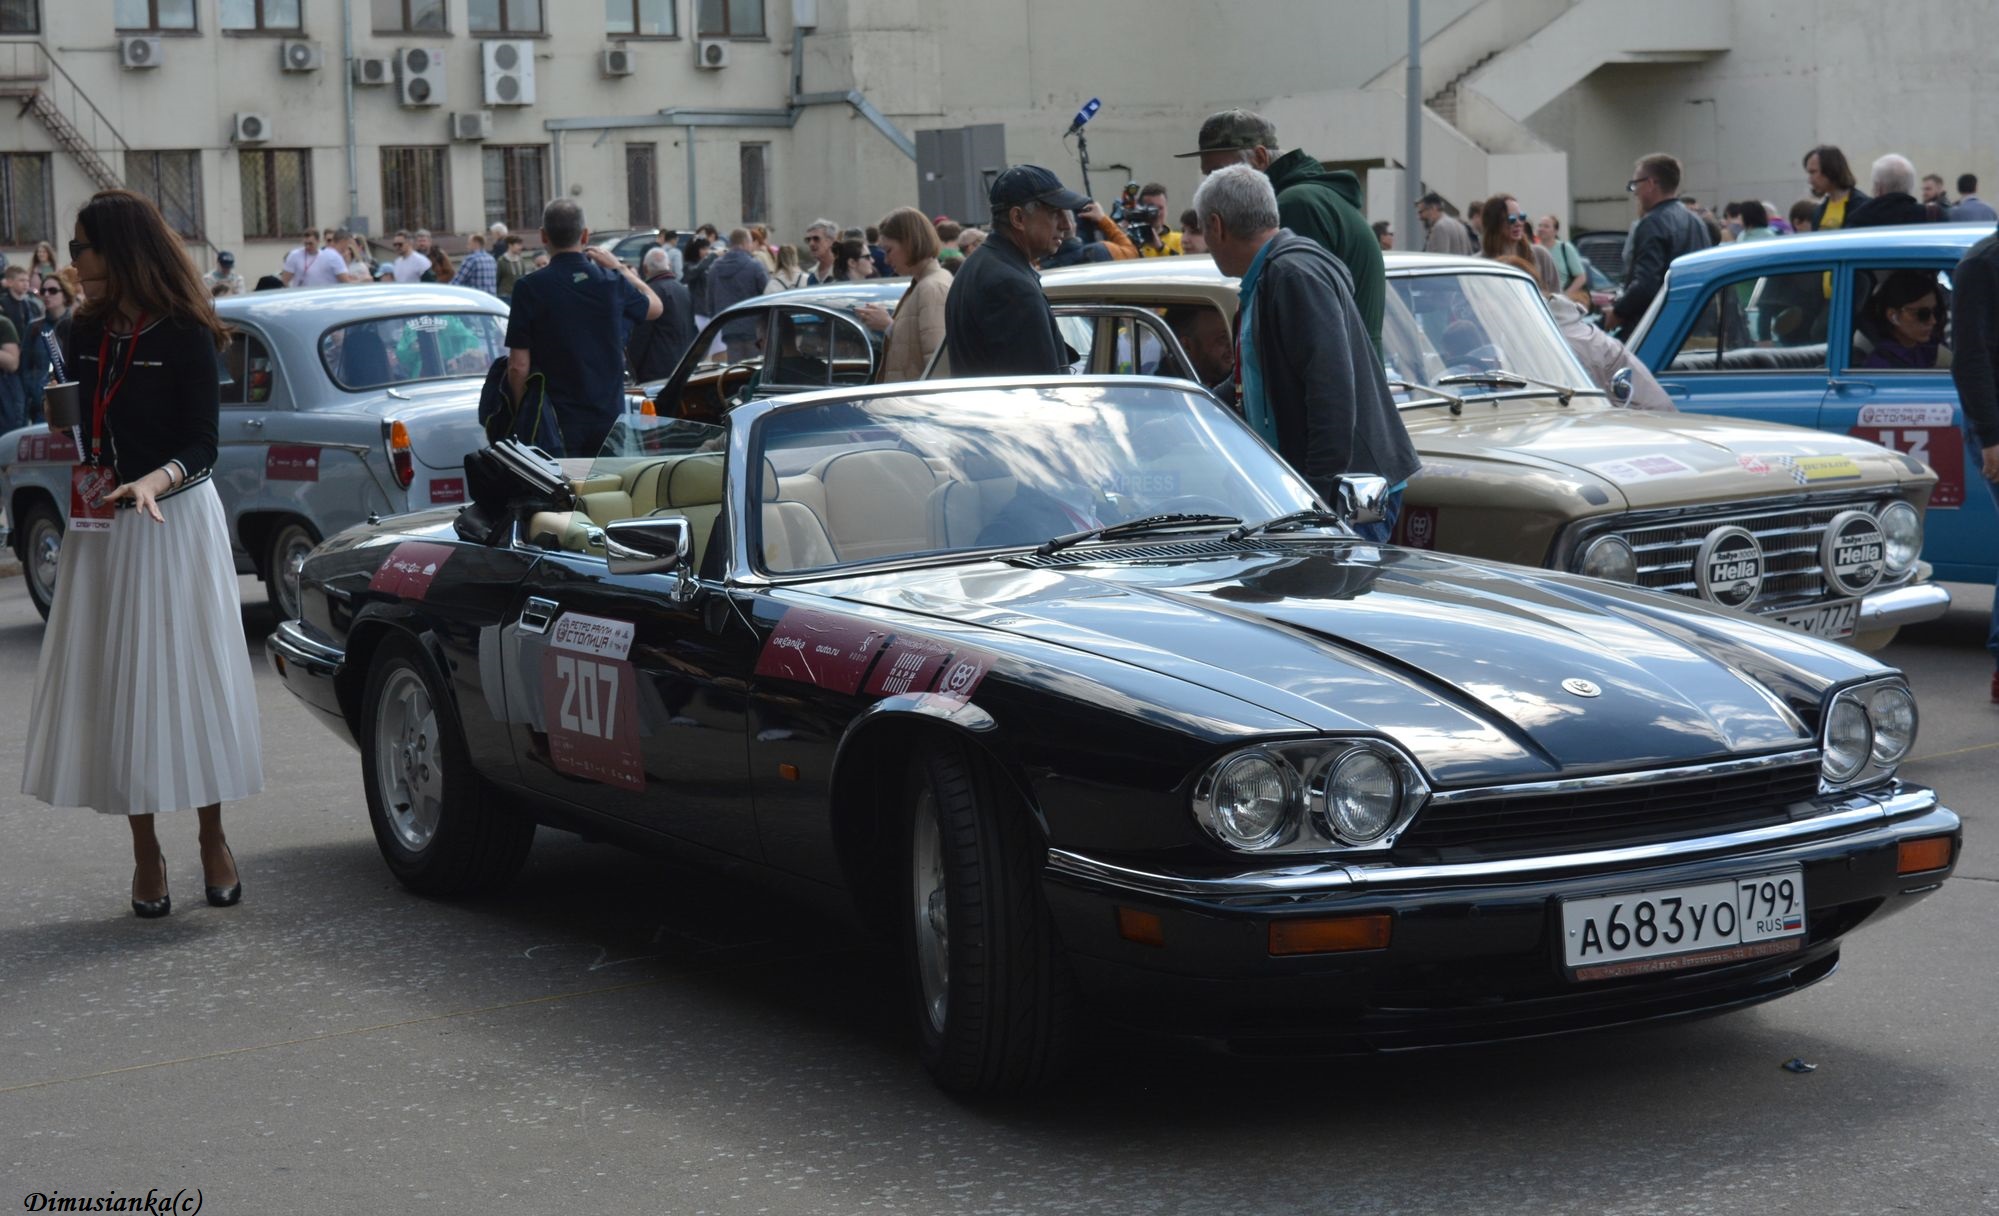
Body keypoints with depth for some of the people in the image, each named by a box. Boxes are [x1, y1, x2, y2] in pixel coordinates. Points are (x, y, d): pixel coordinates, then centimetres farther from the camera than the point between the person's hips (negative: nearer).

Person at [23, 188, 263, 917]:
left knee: (187, 681, 0)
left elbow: (202, 447, -13)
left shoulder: (184, 336, -11)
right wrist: (84, 479, -1)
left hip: (175, 522, -6)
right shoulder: (90, 333, 7)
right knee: (116, 688, 4)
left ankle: (213, 841, 13)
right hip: (104, 527, 6)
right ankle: (144, 854, 11)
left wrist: (155, 481, -31)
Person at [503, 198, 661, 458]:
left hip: (557, 423, -3)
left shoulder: (530, 288, -10)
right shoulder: (612, 281, -1)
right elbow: (654, 306, 21)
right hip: (609, 418, 3)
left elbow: (519, 365, -10)